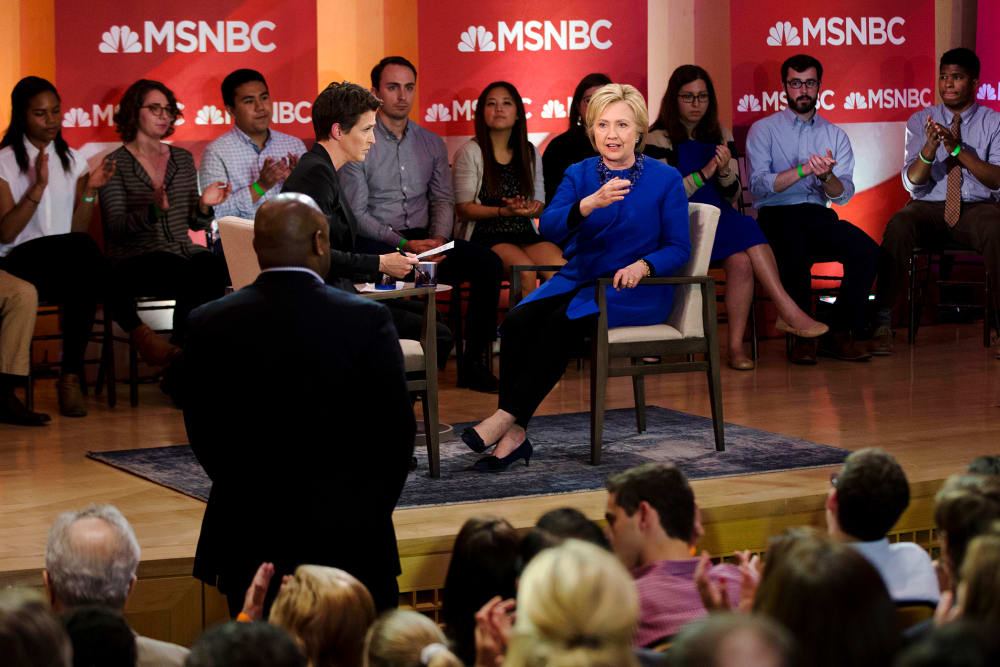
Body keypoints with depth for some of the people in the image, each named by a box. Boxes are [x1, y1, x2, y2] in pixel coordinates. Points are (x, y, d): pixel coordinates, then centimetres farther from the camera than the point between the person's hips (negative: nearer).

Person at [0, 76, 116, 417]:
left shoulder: (72, 160, 16)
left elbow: (78, 228, 9)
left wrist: (90, 190, -6)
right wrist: (38, 187, -15)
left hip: (69, 265, 4)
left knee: (85, 276, -35)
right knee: (83, 248, -36)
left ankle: (71, 374, -25)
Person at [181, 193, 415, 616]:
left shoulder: (207, 324, -2)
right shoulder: (366, 320, -8)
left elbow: (203, 437, 4)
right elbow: (396, 428, -4)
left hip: (249, 540, 2)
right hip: (349, 539, -2)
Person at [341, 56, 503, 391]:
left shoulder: (431, 143, 16)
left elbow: (443, 200, 12)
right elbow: (356, 213, -7)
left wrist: (438, 240, -10)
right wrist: (403, 244, -17)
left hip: (423, 240, 5)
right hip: (374, 243, -5)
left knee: (488, 263, -18)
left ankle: (473, 361, -13)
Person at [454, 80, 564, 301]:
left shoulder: (531, 153, 17)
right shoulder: (470, 152, 4)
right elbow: (464, 210, -2)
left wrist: (531, 208, -7)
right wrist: (504, 211, -17)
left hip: (526, 233, 4)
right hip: (486, 235, -4)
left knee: (561, 269, -29)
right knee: (526, 271, -34)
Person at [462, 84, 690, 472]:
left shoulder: (665, 179, 0)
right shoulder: (578, 175, 8)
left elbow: (677, 248, -3)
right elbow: (548, 228, -9)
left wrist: (642, 266, -24)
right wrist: (591, 203, -28)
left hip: (634, 292, -4)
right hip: (578, 280, 4)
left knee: (562, 323, -32)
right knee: (518, 323, -26)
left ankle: (508, 418, -26)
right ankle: (514, 436, -28)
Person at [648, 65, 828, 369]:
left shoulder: (721, 136, 15)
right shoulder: (659, 139, 0)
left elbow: (732, 195, 12)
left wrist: (725, 170, -9)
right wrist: (704, 173, -18)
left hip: (721, 221, 5)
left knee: (741, 260, -29)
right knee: (747, 230, -30)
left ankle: (736, 346, -30)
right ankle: (787, 311, -28)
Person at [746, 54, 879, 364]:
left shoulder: (835, 135, 17)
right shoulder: (763, 129, 7)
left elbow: (843, 195, 4)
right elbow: (758, 185, -9)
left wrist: (827, 176, -19)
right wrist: (803, 170, -21)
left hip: (819, 216, 3)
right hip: (776, 216, -3)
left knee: (867, 250, -26)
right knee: (797, 253, -37)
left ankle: (839, 335, -16)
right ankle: (802, 337, -21)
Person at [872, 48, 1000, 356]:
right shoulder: (920, 121, 9)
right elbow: (911, 183, 1)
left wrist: (958, 149, -23)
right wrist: (929, 149, -20)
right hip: (928, 207, 1)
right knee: (897, 228, -33)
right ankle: (883, 323, -33)